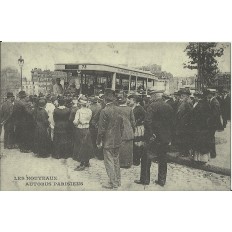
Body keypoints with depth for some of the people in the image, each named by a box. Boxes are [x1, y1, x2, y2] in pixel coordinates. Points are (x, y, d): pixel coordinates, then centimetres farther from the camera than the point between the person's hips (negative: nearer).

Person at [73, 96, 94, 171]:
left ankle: (82, 165, 6)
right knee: (87, 146, 17)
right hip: (87, 130, 5)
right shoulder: (89, 111, -2)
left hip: (80, 130, -5)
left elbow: (75, 122, -19)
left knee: (81, 147, 3)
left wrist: (74, 122, 1)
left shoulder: (79, 111, -17)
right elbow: (88, 120, 7)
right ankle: (87, 162, 29)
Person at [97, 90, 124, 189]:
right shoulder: (118, 110, 3)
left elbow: (101, 129, -16)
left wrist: (99, 142, -7)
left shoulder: (104, 111, -17)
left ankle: (113, 184, 7)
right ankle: (118, 181, 28)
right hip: (117, 141, 7)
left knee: (109, 163, 2)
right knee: (116, 161, 18)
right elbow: (122, 126, 11)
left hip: (108, 141, -7)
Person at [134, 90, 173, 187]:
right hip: (165, 138, 6)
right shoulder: (169, 107, 7)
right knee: (162, 160, 14)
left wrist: (151, 134, -15)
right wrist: (169, 138, 15)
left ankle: (145, 180, 11)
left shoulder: (152, 106, -12)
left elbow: (147, 121, -22)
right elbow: (171, 123, 11)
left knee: (146, 159, 6)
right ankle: (162, 180, 20)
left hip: (154, 138, -6)